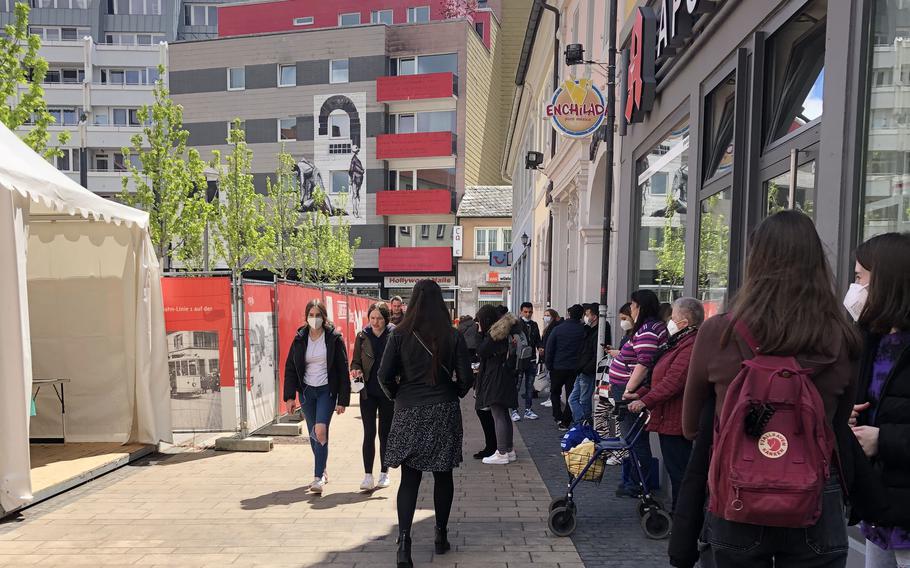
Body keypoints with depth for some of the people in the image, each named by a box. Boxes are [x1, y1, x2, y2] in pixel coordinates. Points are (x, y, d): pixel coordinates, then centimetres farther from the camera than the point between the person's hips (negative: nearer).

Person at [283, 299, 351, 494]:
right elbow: (290, 368, 6)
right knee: (313, 434, 12)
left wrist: (342, 400, -8)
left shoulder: (334, 338, -6)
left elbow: (343, 370, -6)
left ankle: (318, 477, -7)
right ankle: (322, 471, 30)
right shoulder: (300, 339, 2)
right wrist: (290, 396, -2)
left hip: (327, 390, -4)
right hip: (306, 390, 4)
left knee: (320, 431, -17)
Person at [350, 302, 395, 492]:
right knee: (369, 433, -2)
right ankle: (368, 476, 4)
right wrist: (356, 370, -11)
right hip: (368, 392, 1)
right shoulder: (362, 336, 2)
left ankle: (384, 473, 23)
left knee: (385, 432, 10)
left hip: (388, 391, -1)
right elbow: (355, 361, 10)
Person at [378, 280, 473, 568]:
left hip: (409, 413, 0)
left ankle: (404, 540, -4)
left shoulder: (400, 334, -6)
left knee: (409, 478, 7)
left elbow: (384, 376, -8)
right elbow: (465, 378, -6)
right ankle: (441, 536, 26)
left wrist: (397, 396, 10)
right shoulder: (453, 336, -5)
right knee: (443, 476, 15)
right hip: (444, 411, 0)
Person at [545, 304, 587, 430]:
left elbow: (549, 349, -4)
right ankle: (565, 423, 8)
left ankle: (558, 417, 6)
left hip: (558, 367, 0)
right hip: (575, 368, 0)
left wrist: (549, 365, 5)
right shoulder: (583, 330, -7)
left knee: (555, 392, 18)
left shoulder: (558, 329, -6)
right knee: (571, 396, 8)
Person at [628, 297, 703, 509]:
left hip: (675, 420, -11)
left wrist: (646, 401, -26)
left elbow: (673, 382, -27)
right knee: (675, 468, 17)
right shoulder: (680, 344, 17)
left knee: (678, 469, -2)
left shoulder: (691, 347, -20)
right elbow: (663, 378, 23)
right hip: (667, 418, 11)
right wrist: (641, 393, 18)